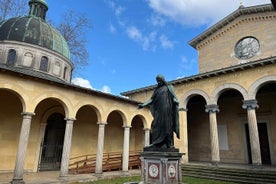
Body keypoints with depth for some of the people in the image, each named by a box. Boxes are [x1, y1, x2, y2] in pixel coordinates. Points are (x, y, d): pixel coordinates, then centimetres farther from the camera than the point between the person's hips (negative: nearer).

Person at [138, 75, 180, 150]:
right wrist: (143, 104, 0)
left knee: (167, 125, -7)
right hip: (159, 110, 4)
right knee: (156, 125, -5)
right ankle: (155, 144, -8)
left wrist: (176, 101, -26)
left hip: (167, 109, -4)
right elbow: (151, 99, 13)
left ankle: (169, 144, -2)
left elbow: (174, 96, -2)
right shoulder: (156, 89, 19)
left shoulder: (169, 87, 8)